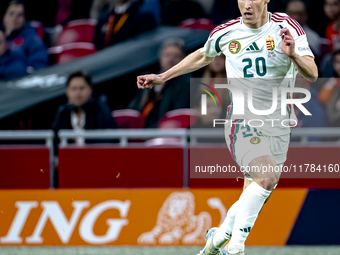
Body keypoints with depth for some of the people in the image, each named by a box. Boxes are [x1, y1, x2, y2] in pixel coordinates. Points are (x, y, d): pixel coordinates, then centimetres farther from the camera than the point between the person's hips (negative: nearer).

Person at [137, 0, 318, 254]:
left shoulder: (286, 26, -7)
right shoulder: (226, 33, -2)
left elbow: (312, 74, -14)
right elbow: (203, 56, 21)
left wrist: (293, 55, -34)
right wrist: (162, 77, 23)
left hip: (278, 127, 2)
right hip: (242, 120, -2)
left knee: (253, 198, 8)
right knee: (267, 177, -27)